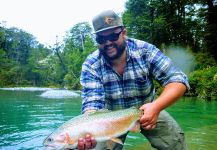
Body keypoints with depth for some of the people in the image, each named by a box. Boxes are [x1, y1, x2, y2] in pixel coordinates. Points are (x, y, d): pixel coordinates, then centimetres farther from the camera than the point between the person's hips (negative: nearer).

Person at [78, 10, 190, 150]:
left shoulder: (144, 50, -22)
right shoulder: (91, 65, -21)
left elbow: (178, 80, -25)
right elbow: (92, 102, -29)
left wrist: (156, 106, -43)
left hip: (147, 110, 0)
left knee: (175, 138, -16)